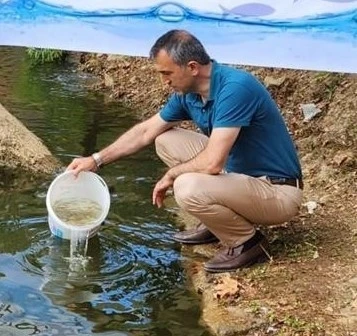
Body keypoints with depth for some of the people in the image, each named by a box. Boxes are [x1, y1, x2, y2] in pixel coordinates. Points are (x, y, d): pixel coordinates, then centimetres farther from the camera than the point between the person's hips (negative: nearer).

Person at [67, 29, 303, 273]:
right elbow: (146, 132, 13)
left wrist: (171, 175, -13)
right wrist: (97, 160, 11)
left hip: (277, 191, -9)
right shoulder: (188, 92, -1)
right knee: (166, 140, 8)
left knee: (189, 188, -31)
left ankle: (247, 242, -5)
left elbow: (212, 163, -32)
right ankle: (216, 222, 13)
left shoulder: (235, 88, -27)